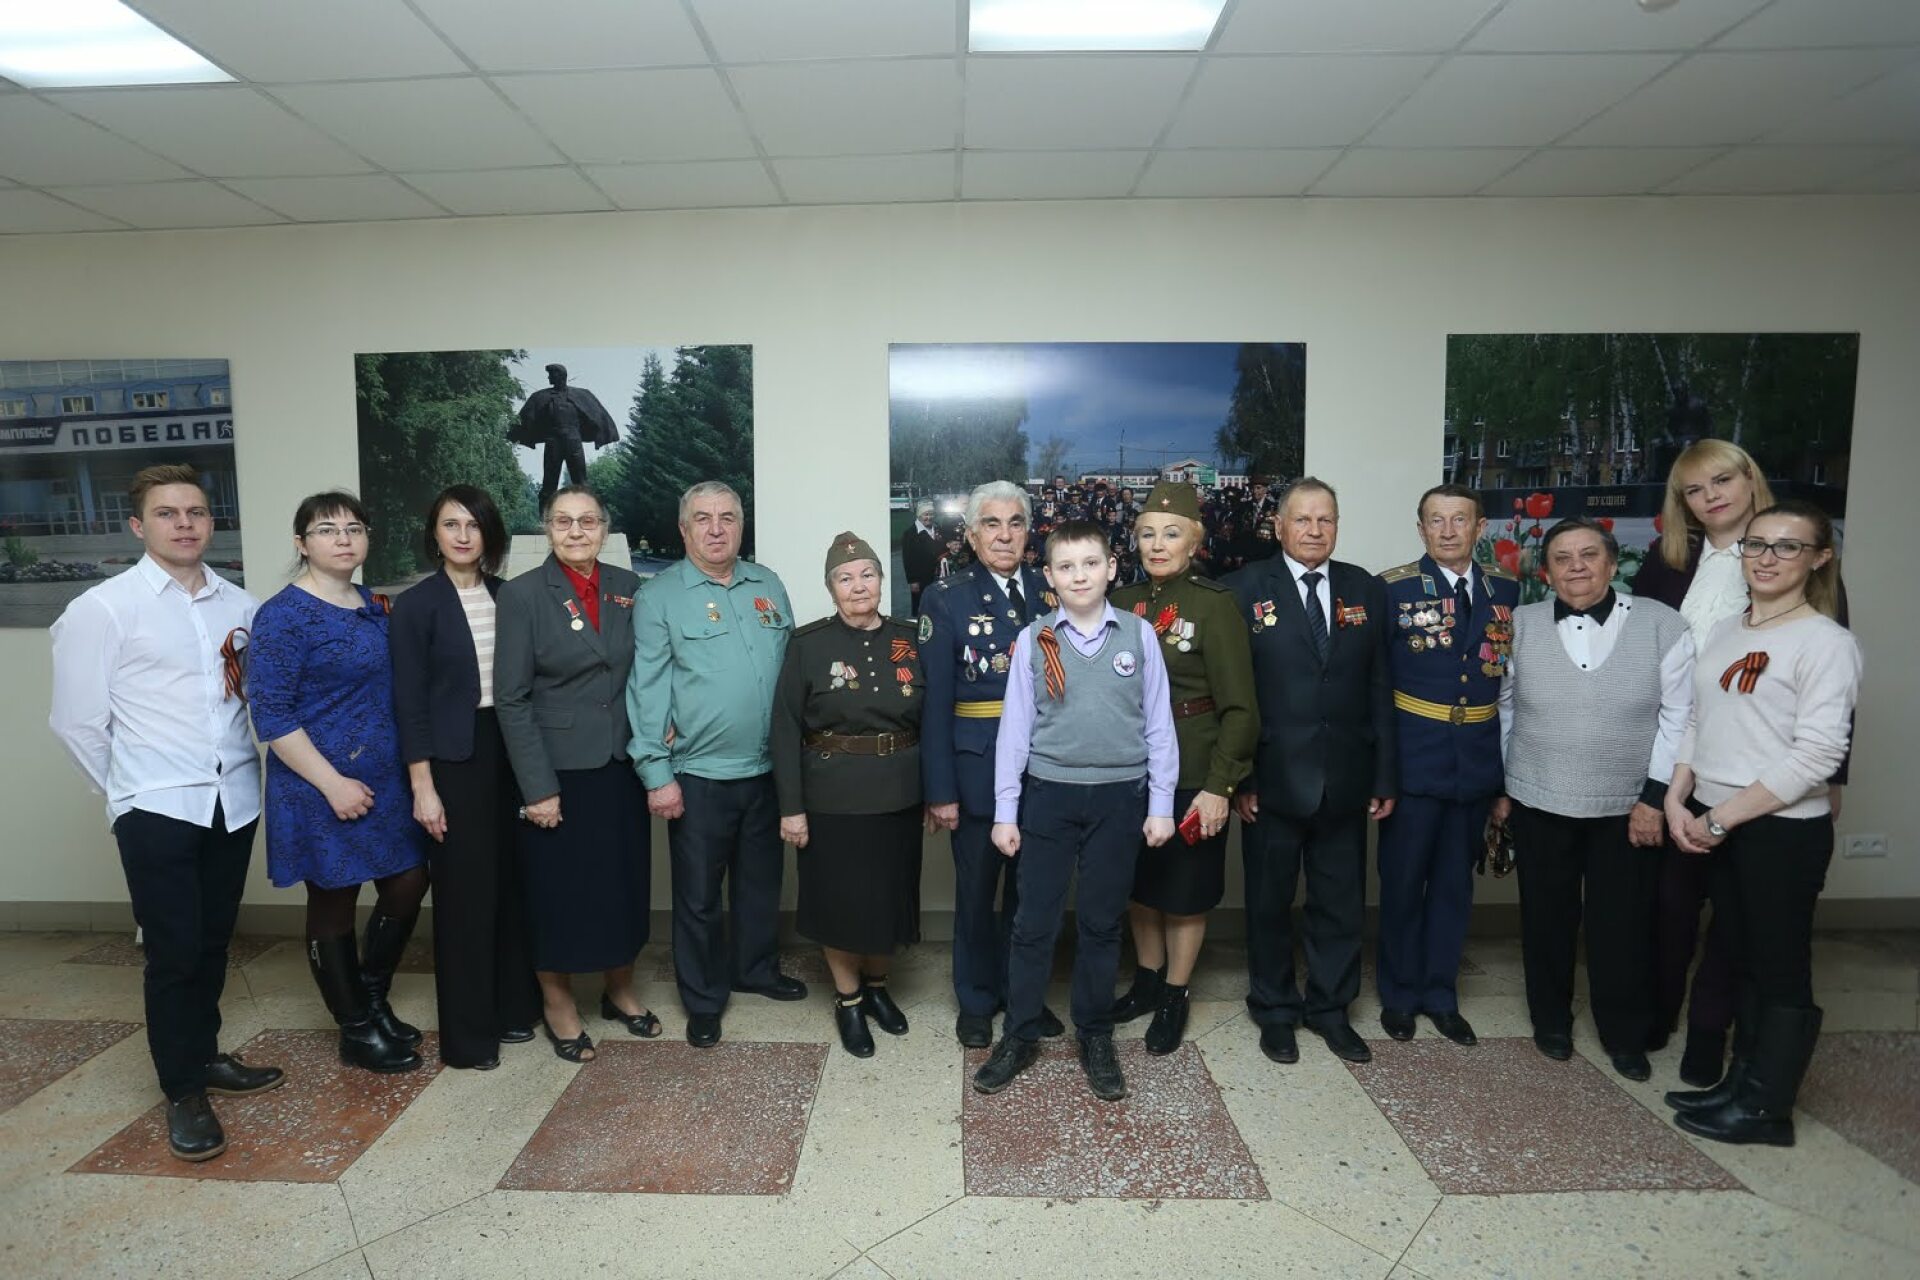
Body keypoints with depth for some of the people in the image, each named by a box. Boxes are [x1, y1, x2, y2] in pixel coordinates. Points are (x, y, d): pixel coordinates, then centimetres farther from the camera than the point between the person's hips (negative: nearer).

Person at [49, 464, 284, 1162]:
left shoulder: (240, 605, 3)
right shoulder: (103, 609, -6)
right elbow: (77, 722, -3)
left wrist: (244, 764, 6)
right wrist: (132, 792, 4)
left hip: (234, 802, 4)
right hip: (157, 810, -3)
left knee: (214, 942, 15)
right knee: (173, 952, 3)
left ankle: (204, 1054, 35)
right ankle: (184, 1093, 19)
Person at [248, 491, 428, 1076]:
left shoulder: (376, 605, 7)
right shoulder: (283, 615, -13)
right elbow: (270, 714, -17)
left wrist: (412, 772, 9)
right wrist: (334, 784, -19)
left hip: (387, 781, 7)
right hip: (323, 789, -7)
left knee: (408, 886, 12)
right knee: (333, 903, 8)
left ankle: (373, 999, 35)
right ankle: (357, 1031, 25)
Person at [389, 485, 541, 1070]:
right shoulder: (416, 603, -5)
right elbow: (409, 701, -7)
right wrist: (422, 786, -11)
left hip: (511, 750, 4)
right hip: (454, 758, -4)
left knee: (512, 882, 11)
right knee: (464, 892, 3)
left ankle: (513, 1006, 27)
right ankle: (467, 1032, 17)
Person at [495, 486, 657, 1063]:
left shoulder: (628, 587, 3)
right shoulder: (522, 594, -7)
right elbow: (511, 699, -10)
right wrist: (537, 787, -13)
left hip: (621, 765, 4)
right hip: (559, 771, -3)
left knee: (623, 883, 13)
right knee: (559, 890, 7)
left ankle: (619, 990, 34)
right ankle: (557, 1005, 28)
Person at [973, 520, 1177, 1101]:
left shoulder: (1139, 634, -1)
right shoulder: (1034, 640, -2)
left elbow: (1158, 723, 3)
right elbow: (1015, 727, 1)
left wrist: (1161, 805, 1)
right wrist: (1005, 811, 1)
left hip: (1119, 795, 1)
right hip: (1049, 793, 0)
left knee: (1102, 922, 12)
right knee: (1034, 921, 6)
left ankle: (1095, 1037, 29)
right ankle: (1019, 1036, 22)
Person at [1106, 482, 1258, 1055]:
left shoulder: (1215, 604, -12)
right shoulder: (1124, 600, 4)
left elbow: (1239, 707, -14)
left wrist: (1218, 786, -18)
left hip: (1191, 775, -5)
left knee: (1185, 890, 10)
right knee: (1137, 881, 17)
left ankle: (1173, 997, 28)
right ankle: (1145, 981, 37)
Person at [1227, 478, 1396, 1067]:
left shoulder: (1367, 590, 6)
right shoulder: (1246, 589, -4)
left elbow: (1380, 690, 5)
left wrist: (1384, 778, 3)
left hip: (1345, 780, 3)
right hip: (1273, 778, -3)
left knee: (1341, 903, 13)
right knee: (1270, 902, 11)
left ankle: (1331, 1008, 33)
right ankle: (1275, 1011, 30)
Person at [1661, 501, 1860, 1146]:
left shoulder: (1826, 642, -11)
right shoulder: (1724, 632, 9)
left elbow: (1817, 753, -17)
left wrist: (1724, 817, -16)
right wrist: (1677, 801, 0)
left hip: (1783, 829, -6)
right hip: (1715, 826, 7)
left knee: (1781, 968, 5)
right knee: (1742, 958, 16)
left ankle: (1766, 1108, 17)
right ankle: (1741, 1083, 28)